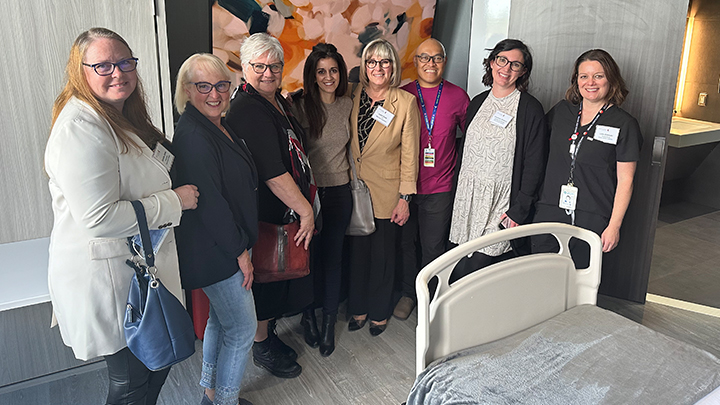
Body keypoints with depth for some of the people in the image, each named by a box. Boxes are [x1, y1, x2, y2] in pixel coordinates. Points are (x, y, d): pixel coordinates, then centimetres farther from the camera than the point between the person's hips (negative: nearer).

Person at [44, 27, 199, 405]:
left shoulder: (124, 117, 11)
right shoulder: (80, 128, -23)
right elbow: (99, 218, -28)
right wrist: (175, 201, -20)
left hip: (144, 265, 10)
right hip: (108, 278, -10)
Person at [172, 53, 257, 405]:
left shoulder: (221, 127, 8)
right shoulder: (192, 136, -22)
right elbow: (208, 202, -25)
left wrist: (241, 244, 15)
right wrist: (240, 251, -17)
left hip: (228, 244, 10)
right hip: (214, 253, -10)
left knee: (221, 320, 21)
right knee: (242, 327, 1)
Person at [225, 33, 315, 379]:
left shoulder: (278, 101, 9)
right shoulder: (247, 110, -22)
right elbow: (272, 174, -26)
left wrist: (307, 204, 18)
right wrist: (306, 211, -21)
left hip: (288, 212, 9)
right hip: (266, 215, -9)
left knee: (279, 278, 20)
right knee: (267, 278, 7)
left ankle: (268, 334, 39)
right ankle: (262, 347, 27)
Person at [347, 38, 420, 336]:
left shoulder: (406, 102, -7)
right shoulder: (353, 96, 2)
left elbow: (409, 154, -6)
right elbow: (347, 144, 9)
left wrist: (405, 198, -8)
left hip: (387, 193, -3)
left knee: (382, 254, 10)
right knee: (357, 251, 13)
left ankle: (379, 312, 30)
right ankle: (358, 308, 33)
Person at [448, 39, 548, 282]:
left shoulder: (531, 109, -5)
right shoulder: (478, 102, 12)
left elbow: (534, 166, -7)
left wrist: (519, 211, -12)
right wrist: (461, 196, 12)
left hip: (502, 204, -5)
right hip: (469, 198, 5)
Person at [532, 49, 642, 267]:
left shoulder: (624, 124, -3)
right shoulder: (561, 110, 8)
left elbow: (625, 181, -3)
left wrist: (614, 226, -8)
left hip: (592, 219, -3)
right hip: (549, 214, 3)